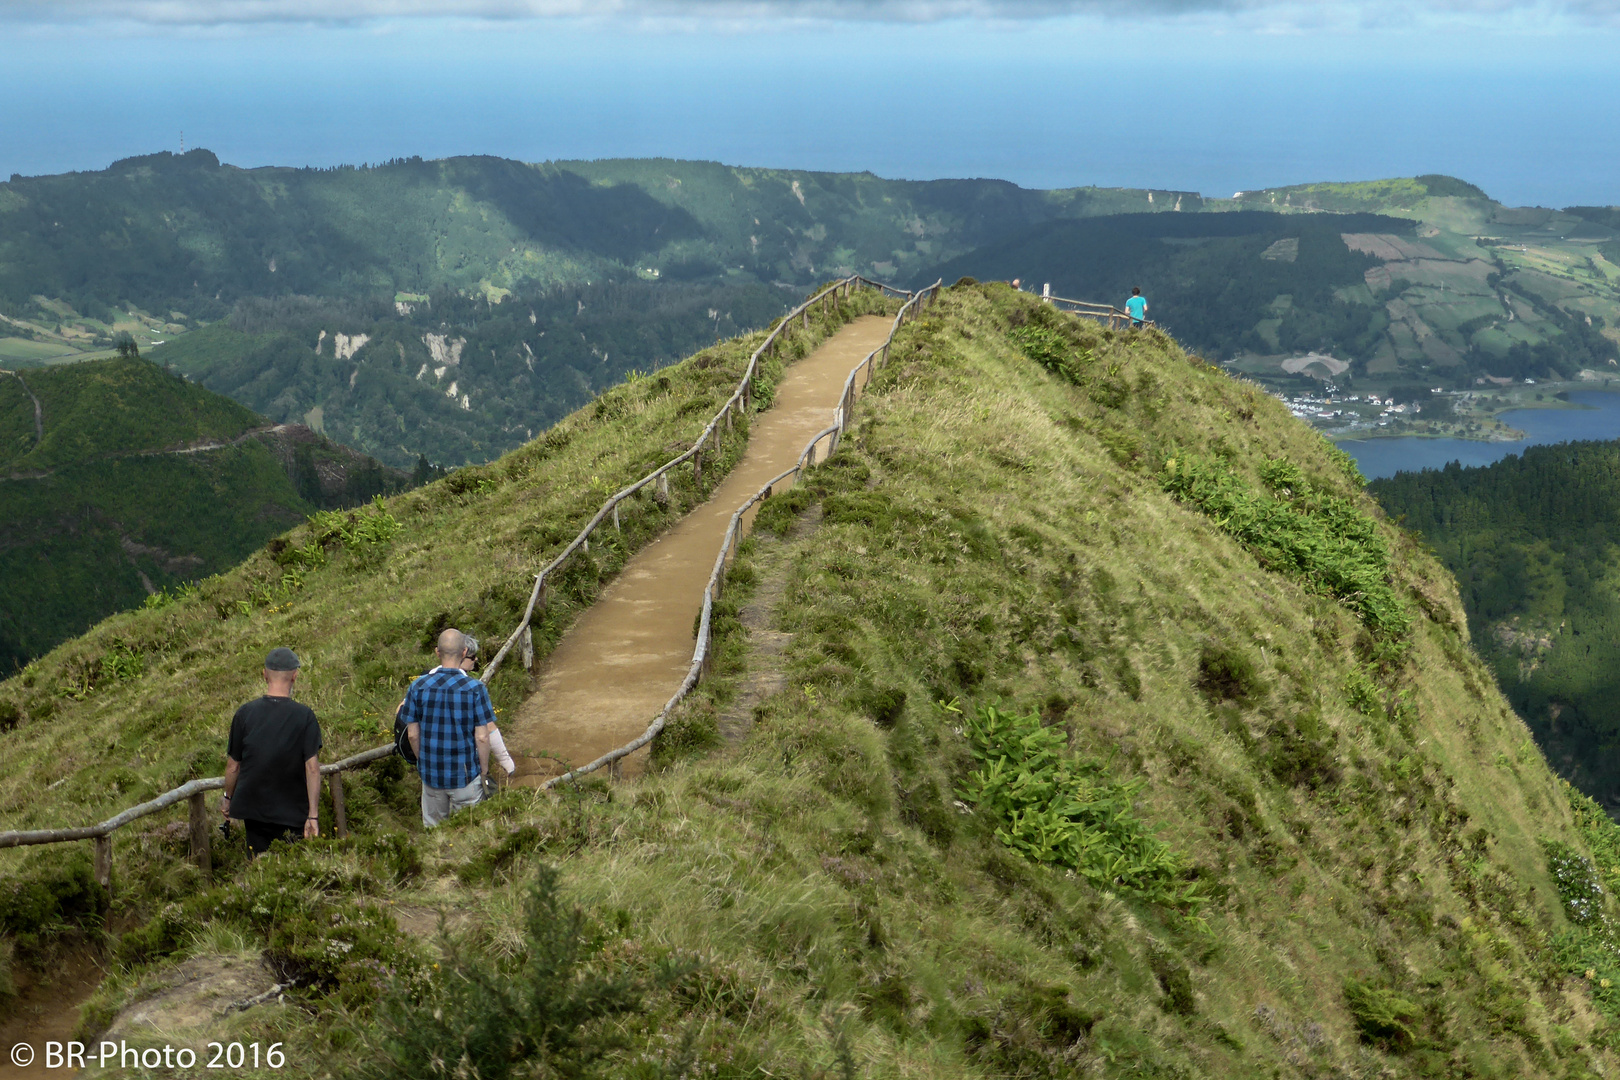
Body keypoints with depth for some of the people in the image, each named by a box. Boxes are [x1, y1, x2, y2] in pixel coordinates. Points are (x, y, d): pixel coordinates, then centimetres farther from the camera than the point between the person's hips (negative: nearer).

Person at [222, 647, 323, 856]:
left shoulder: (244, 713, -6)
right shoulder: (305, 716, -12)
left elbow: (233, 766, 2)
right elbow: (312, 768, -15)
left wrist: (228, 797, 19)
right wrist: (313, 815, -12)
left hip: (252, 807, 2)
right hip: (292, 812, -2)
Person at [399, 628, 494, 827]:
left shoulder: (418, 687, -7)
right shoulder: (475, 689, -15)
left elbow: (412, 734, -1)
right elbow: (482, 737, -13)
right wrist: (484, 771, 1)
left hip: (431, 773, 3)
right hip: (466, 774, -3)